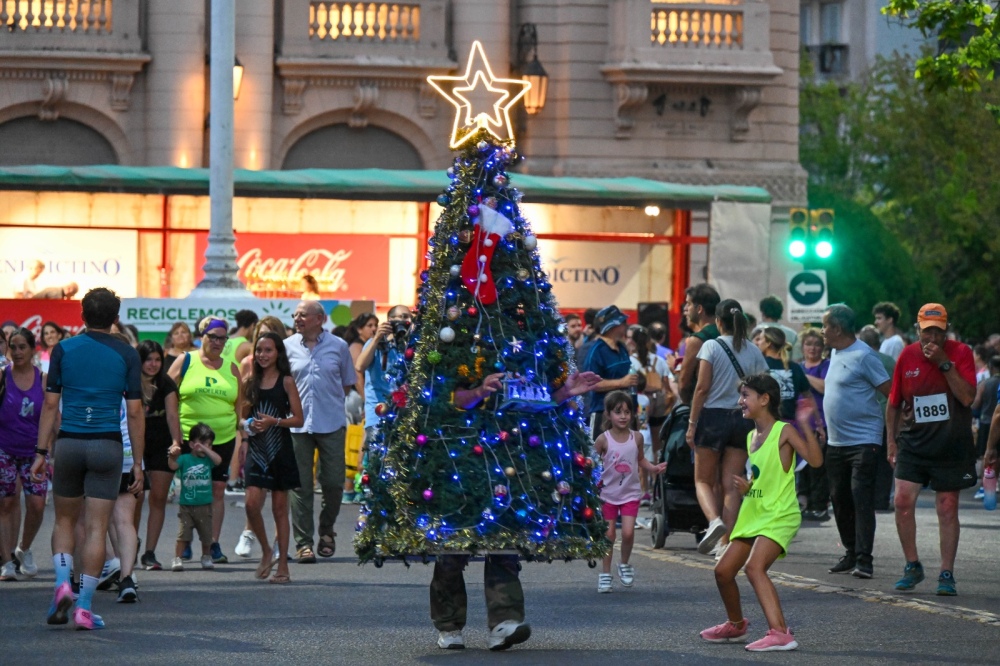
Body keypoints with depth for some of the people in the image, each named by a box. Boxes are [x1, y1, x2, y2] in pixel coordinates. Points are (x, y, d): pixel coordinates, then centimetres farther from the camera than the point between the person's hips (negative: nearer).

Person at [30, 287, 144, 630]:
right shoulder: (127, 355, 0)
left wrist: (41, 452, 5)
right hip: (107, 447, -1)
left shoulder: (64, 349, 1)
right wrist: (137, 462, 4)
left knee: (64, 521, 18)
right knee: (96, 527, 1)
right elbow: (134, 412, -2)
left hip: (69, 444, 1)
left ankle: (62, 581, -5)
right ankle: (84, 607, -2)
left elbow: (50, 405, 0)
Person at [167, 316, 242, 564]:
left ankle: (214, 544, 5)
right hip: (189, 439, -2)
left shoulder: (231, 369, 10)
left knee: (217, 490, 0)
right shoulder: (185, 362, 2)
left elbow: (240, 406, 15)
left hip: (223, 439, 2)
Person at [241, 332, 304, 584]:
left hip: (280, 448, -3)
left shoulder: (286, 381, -1)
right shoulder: (252, 382, 11)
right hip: (257, 449, 3)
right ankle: (267, 551, 10)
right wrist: (249, 423, -2)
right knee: (252, 504, -12)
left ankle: (282, 565, 7)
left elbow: (298, 419, -4)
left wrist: (274, 421, -18)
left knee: (280, 507, 2)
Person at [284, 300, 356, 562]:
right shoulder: (287, 347, 5)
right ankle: (303, 543, 4)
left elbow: (347, 383, 14)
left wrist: (329, 401, 6)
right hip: (297, 424, 0)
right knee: (300, 485, -1)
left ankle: (326, 530, 26)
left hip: (332, 423, 0)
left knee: (334, 482, 1)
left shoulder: (338, 346, 4)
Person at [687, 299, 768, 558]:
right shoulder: (753, 352, 6)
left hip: (713, 417, -3)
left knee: (703, 480, 8)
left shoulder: (711, 347, -6)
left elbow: (702, 387, -10)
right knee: (731, 485, 6)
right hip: (742, 419, 3)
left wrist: (692, 423, -6)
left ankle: (714, 520, -19)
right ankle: (725, 542, 1)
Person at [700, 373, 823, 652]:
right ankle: (736, 626, 35)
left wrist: (806, 425, -32)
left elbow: (815, 460, -23)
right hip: (753, 514, 9)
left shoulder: (784, 431, -10)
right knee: (723, 571, 12)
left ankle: (780, 633, -32)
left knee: (754, 567, -28)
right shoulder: (751, 436, 13)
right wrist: (746, 486, 3)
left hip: (780, 516, -9)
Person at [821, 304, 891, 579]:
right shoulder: (836, 353, 13)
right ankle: (851, 553, 21)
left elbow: (892, 394, -15)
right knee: (840, 500, 11)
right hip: (836, 442, 9)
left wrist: (887, 423, -13)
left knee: (862, 499, -12)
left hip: (863, 441, -9)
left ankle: (864, 559, -14)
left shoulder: (863, 356, -14)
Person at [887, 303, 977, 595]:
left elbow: (968, 397, -16)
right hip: (913, 441, 2)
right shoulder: (907, 356, 3)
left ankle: (947, 575, 11)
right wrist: (891, 440, 8)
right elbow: (894, 402, 12)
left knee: (947, 508, 2)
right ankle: (912, 566, 6)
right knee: (903, 500, -10)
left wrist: (944, 363, -20)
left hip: (951, 445, -2)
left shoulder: (960, 353, -4)